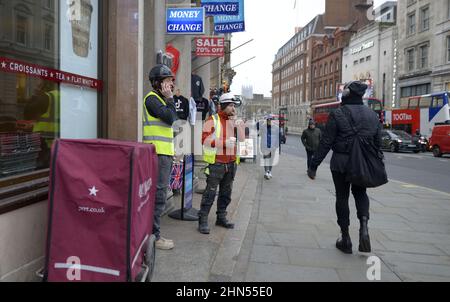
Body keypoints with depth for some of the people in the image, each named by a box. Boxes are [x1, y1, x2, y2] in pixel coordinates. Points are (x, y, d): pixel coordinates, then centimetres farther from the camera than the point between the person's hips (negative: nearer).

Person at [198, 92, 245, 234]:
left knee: (226, 193, 14)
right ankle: (203, 221, 3)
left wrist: (237, 123, -7)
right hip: (216, 163, -6)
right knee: (210, 193, -5)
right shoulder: (213, 120, -5)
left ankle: (221, 217, 27)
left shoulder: (235, 121, 15)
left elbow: (242, 139, 6)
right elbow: (205, 139, -15)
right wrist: (225, 142, -21)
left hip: (231, 163, 6)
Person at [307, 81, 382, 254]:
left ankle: (346, 239, 15)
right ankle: (364, 226, 0)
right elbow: (378, 144, 9)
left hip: (341, 162, -4)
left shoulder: (337, 115, -10)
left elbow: (326, 143, -12)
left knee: (342, 196, 9)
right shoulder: (373, 115, 6)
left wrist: (313, 166, -7)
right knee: (360, 193, 23)